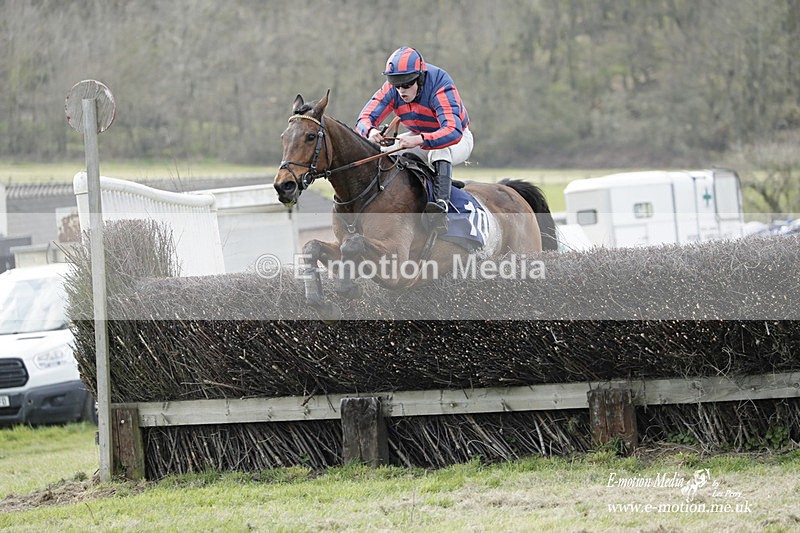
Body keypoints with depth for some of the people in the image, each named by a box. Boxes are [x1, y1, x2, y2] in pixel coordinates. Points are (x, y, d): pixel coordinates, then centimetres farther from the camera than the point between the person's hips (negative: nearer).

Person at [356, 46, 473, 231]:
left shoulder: (440, 87, -35)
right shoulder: (391, 90, -19)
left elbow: (453, 132, -47)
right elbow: (365, 119, -21)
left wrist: (419, 140, -63)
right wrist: (370, 131, -48)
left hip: (457, 139, -6)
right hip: (419, 136, 6)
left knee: (439, 151, -40)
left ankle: (441, 204, -51)